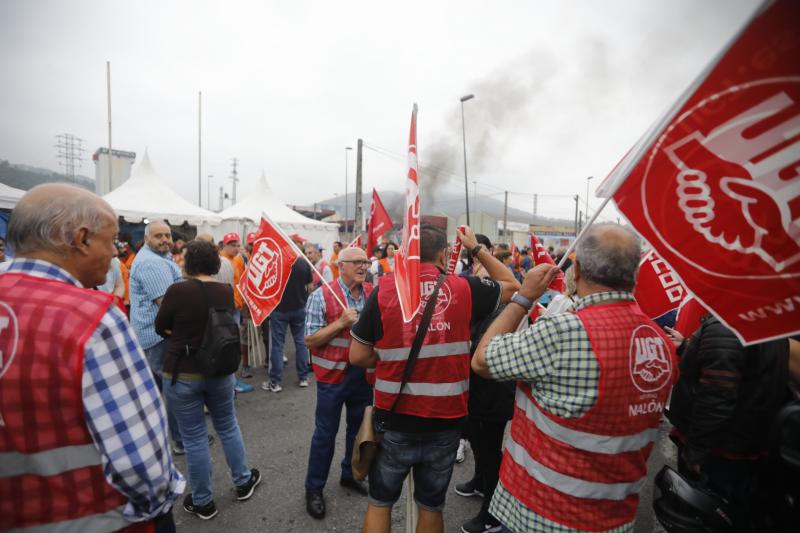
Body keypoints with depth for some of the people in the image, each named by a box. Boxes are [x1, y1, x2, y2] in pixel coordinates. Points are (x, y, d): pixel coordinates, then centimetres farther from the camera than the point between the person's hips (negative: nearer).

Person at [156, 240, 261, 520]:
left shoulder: (178, 290, -18)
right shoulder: (226, 291, -5)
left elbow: (161, 328, -3)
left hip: (182, 374, -4)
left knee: (194, 438, 10)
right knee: (228, 427, 21)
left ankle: (202, 502, 26)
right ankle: (243, 481, 36)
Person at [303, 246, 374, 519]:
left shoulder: (374, 294, 0)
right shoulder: (321, 296, -13)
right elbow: (310, 340, -14)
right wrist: (341, 322, -24)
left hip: (365, 373, 5)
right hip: (333, 375, -4)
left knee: (360, 428, 20)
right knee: (325, 433, 9)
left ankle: (350, 474, 43)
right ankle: (314, 488, 30)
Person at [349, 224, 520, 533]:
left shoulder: (384, 289, -10)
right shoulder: (464, 289, -8)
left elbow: (358, 357, -5)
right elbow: (512, 285, 11)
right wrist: (476, 248, 14)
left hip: (395, 419, 0)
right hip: (446, 421, 1)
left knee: (380, 502, 21)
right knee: (431, 505, 22)